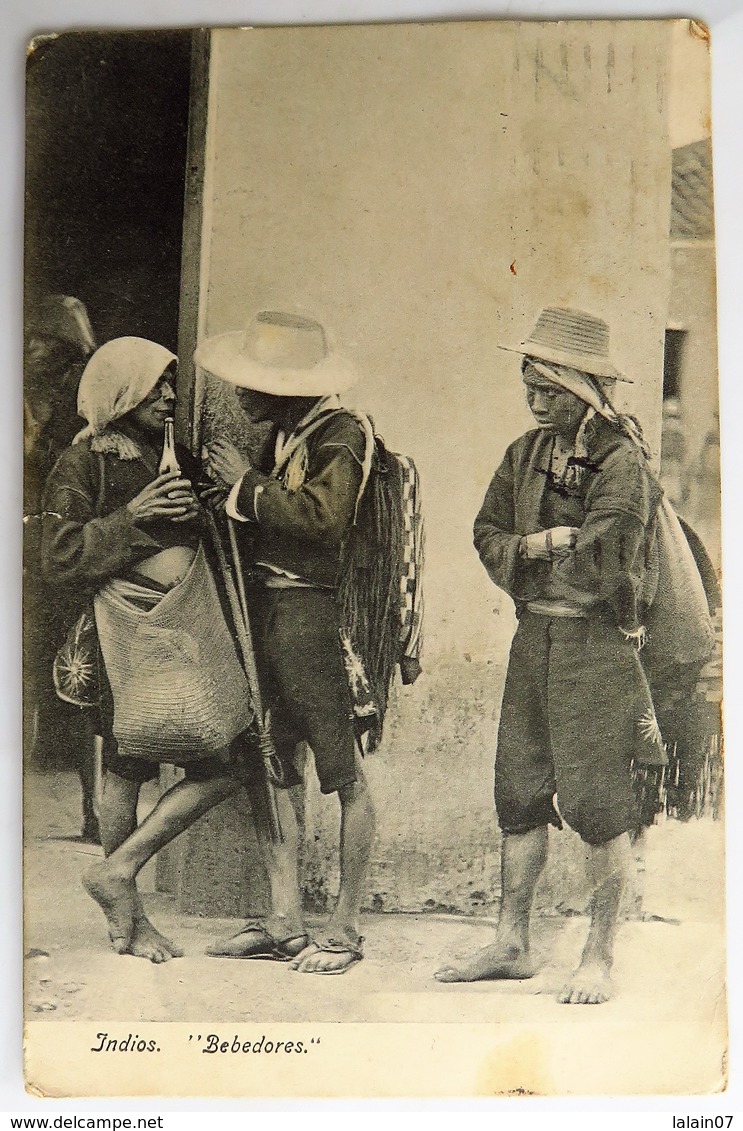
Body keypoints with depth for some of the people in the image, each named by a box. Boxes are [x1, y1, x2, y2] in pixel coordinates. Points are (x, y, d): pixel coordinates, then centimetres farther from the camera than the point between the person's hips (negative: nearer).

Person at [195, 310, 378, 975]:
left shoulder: (341, 435, -7)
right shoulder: (282, 436, 18)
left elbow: (324, 517, -22)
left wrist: (247, 483, -12)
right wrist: (230, 487, 5)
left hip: (315, 617, -9)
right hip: (263, 613, 9)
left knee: (346, 775, 1)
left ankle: (345, 928, 11)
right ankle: (285, 923, 19)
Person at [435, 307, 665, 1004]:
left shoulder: (621, 461, -11)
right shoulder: (526, 454, 11)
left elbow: (601, 562, -20)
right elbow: (487, 536, 7)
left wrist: (530, 553, -6)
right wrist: (549, 544, -11)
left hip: (598, 641, -7)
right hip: (532, 636, 7)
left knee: (596, 803, -2)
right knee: (519, 795, 11)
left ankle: (600, 958, 12)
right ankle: (511, 944, 23)